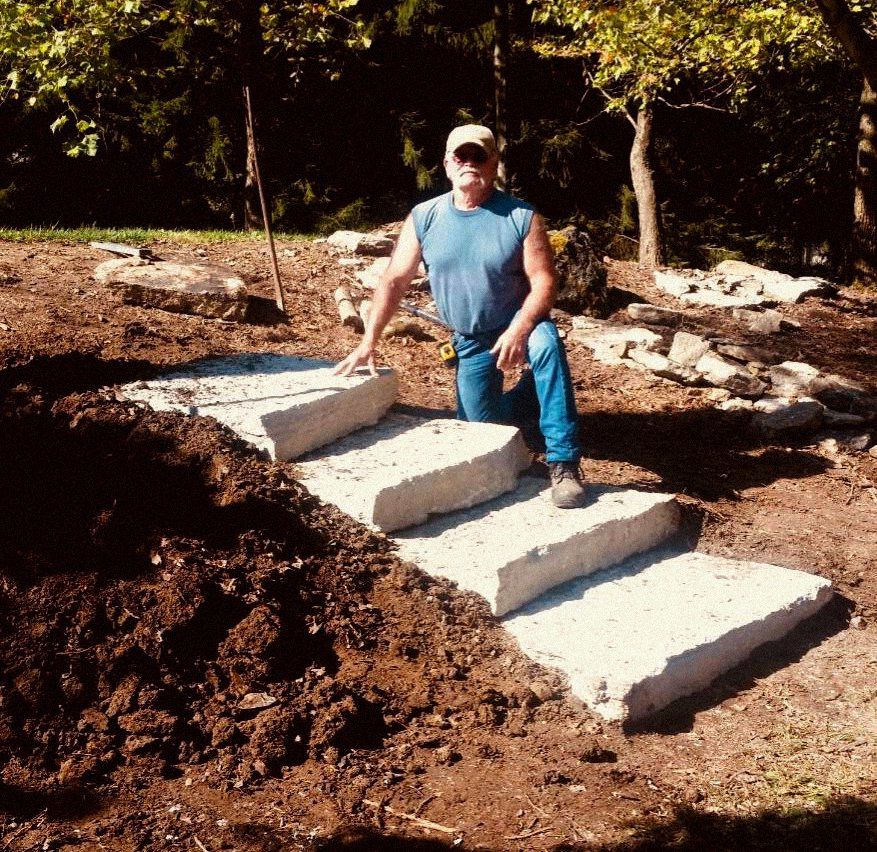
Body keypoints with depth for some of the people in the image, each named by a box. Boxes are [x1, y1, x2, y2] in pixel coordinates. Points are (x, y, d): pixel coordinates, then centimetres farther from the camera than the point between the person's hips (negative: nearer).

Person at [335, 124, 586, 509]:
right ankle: (529, 391, 41)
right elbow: (394, 280, -4)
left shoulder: (521, 217, -14)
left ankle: (563, 464, -33)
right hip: (470, 342, 4)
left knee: (546, 344, -38)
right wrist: (368, 343, -10)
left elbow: (543, 280, -18)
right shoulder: (424, 218, -6)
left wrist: (519, 330, -35)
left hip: (519, 325, -4)